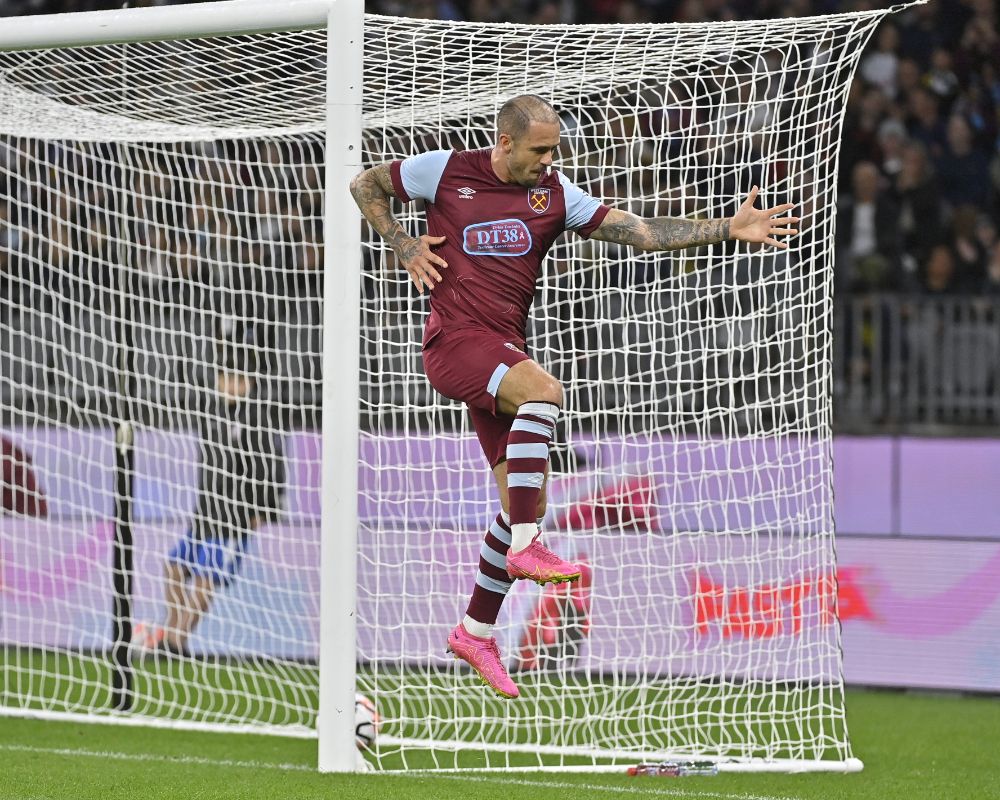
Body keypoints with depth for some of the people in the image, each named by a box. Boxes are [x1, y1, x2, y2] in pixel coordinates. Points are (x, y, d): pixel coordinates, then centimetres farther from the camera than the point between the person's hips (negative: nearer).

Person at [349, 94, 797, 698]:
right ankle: (525, 547, -34)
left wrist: (728, 230, -5)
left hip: (505, 351, 6)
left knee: (527, 501, 3)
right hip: (454, 340, -6)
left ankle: (476, 632, 17)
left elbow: (641, 231, 3)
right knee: (544, 391, -34)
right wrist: (404, 246, 0)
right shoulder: (446, 171, -1)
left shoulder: (554, 193, 8)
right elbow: (366, 185, 13)